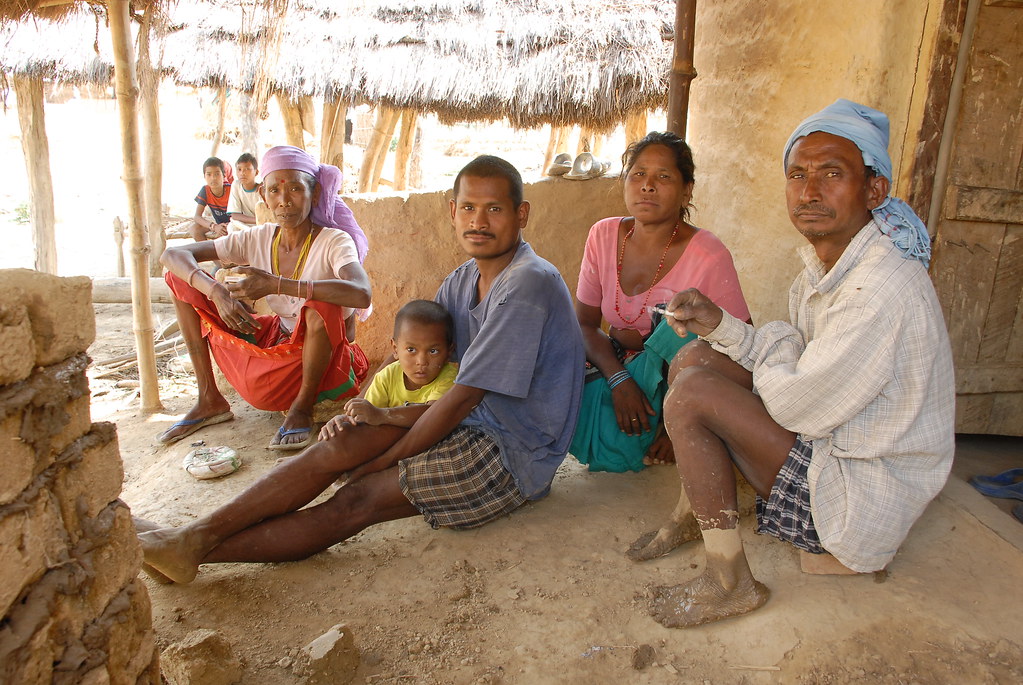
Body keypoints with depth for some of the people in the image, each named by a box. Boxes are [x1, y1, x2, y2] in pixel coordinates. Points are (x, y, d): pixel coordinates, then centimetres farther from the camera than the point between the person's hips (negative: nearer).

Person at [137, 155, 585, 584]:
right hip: (473, 423, 8)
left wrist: (381, 462, -12)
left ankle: (195, 553, -10)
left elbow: (460, 400, -21)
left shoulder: (528, 284, -21)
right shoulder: (464, 279, 9)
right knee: (342, 445, -8)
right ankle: (195, 536, -7)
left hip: (515, 455, -8)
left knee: (355, 501, -17)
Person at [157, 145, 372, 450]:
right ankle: (210, 400, 3)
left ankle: (303, 406, -14)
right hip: (276, 342, 5)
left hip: (326, 358, -5)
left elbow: (361, 294, -41)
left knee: (321, 306, -40)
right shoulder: (258, 239, -5)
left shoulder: (334, 242, -19)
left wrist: (276, 284, -41)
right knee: (182, 278, -1)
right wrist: (217, 292, -27)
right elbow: (173, 254, -7)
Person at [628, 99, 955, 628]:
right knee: (695, 358, 6)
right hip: (833, 442, 10)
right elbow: (789, 354, 7)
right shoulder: (825, 261, 1)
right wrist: (718, 323, -7)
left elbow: (796, 404, -25)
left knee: (691, 394, -21)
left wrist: (773, 345, -5)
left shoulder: (881, 290, -29)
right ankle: (691, 514, 17)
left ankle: (731, 583, -7)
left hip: (864, 500, -10)